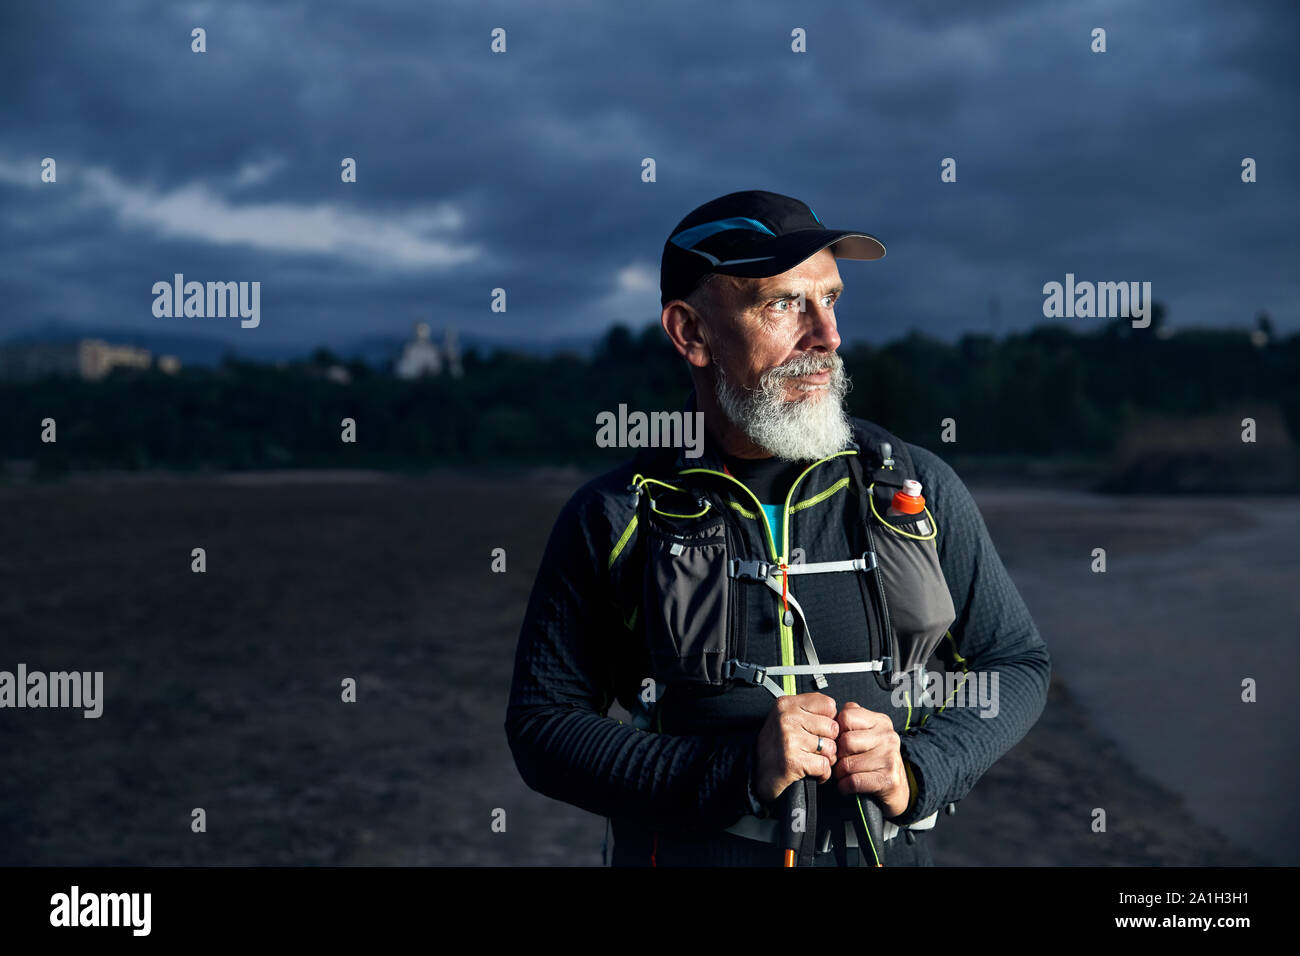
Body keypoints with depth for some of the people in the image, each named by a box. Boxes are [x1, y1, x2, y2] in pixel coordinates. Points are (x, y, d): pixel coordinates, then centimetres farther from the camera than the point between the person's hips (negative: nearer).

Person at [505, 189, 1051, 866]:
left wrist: (916, 771, -12)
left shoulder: (920, 488, -2)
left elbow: (1019, 665, 5)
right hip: (691, 851, -2)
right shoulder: (610, 518, -8)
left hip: (891, 850, 2)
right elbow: (542, 726, -9)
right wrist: (738, 771, -20)